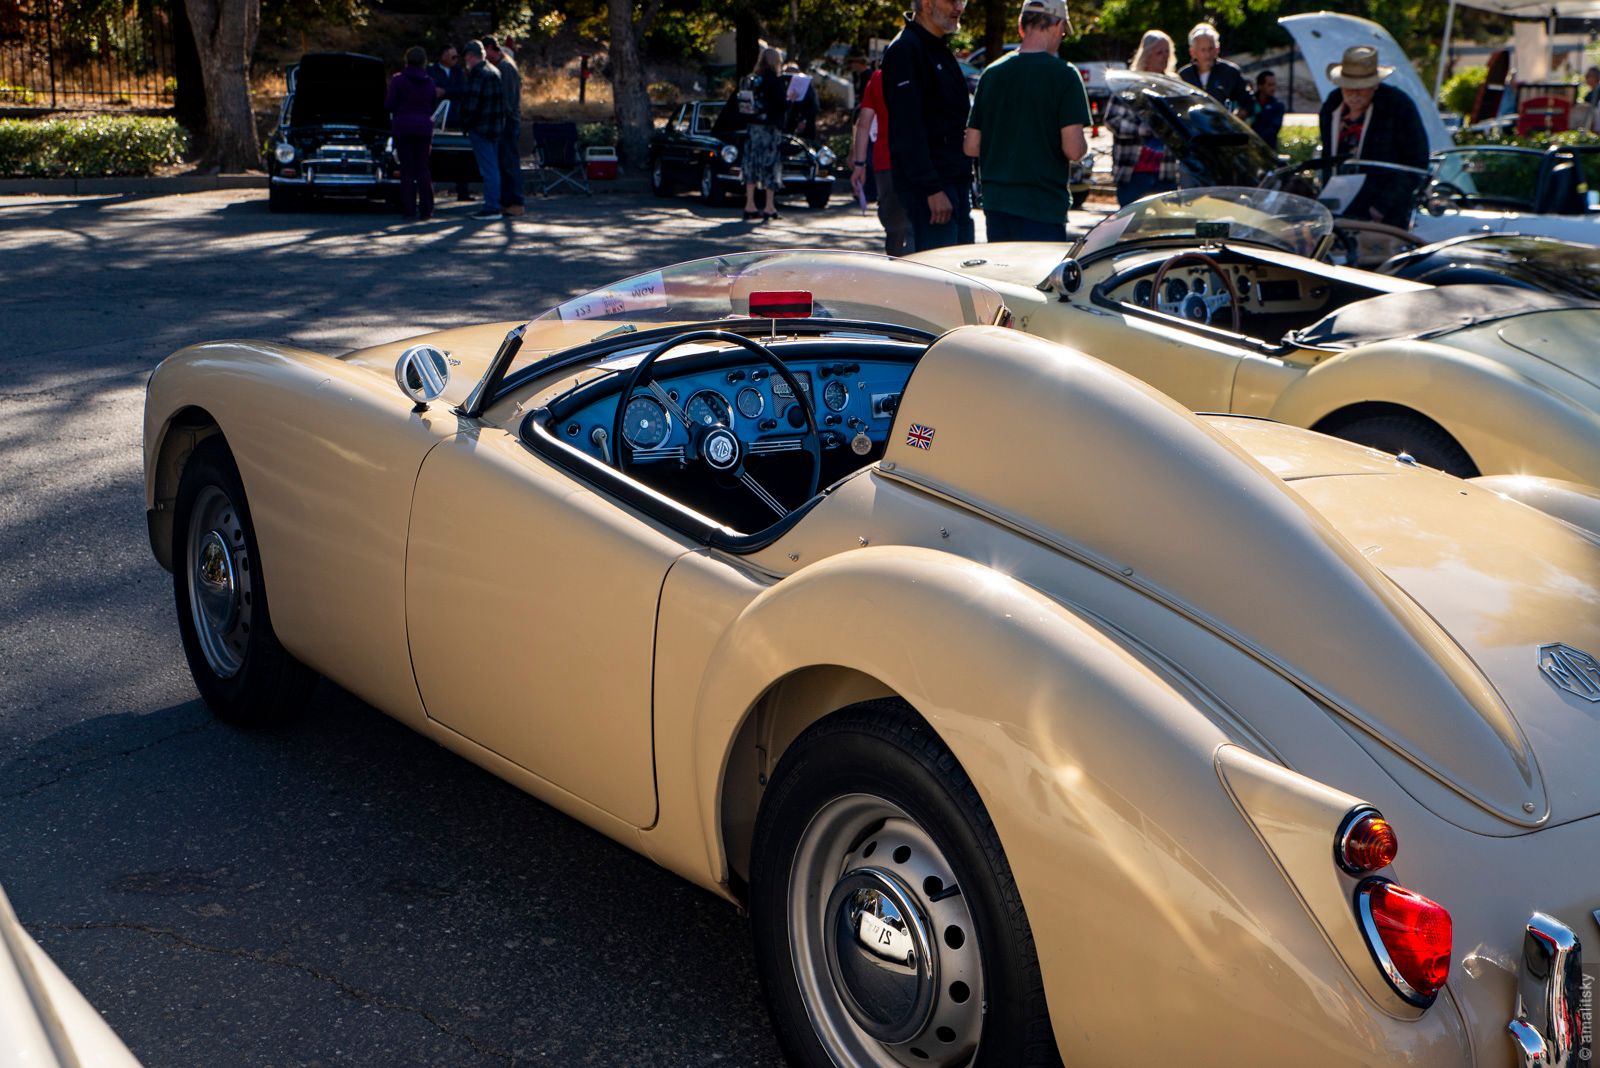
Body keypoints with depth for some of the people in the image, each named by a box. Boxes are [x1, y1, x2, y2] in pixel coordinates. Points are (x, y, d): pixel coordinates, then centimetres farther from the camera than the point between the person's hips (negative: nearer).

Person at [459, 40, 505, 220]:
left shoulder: (478, 74, -14)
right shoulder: (495, 71, 15)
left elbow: (470, 103, -19)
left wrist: (465, 124, -7)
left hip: (481, 129, -9)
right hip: (496, 127, 9)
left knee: (488, 169, -8)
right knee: (493, 168, 13)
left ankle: (491, 208, -8)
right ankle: (494, 205, 18)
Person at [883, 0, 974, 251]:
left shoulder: (939, 49, 20)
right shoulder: (905, 49, -12)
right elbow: (908, 128, -20)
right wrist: (932, 188, -24)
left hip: (956, 181, 10)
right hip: (931, 185, -10)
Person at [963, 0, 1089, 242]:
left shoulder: (991, 72, 7)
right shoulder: (1063, 74, -9)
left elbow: (971, 147, 8)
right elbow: (1073, 149, -15)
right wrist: (1083, 144, 6)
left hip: (995, 203, 6)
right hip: (1042, 206, -6)